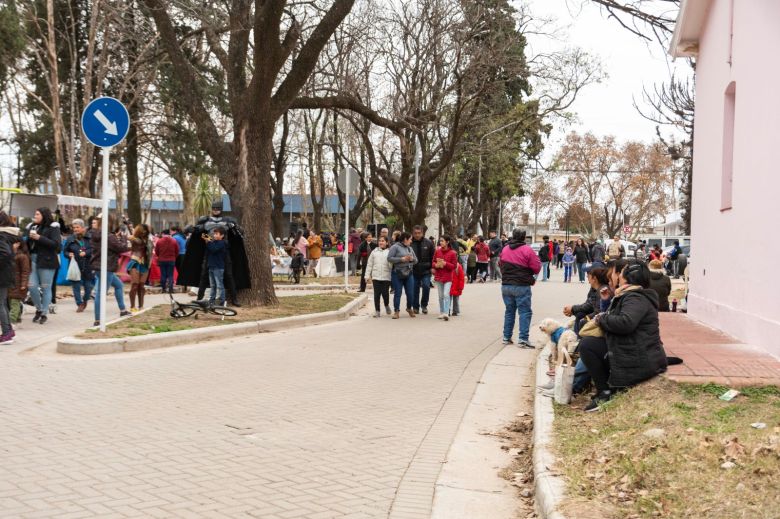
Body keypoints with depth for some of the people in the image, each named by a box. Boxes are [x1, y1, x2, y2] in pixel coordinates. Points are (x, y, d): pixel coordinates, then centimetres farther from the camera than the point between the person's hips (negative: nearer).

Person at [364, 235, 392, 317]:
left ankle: (387, 305, 28)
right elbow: (369, 264, 11)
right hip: (376, 276, 2)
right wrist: (368, 275, 6)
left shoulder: (389, 252, 2)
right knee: (377, 294, 1)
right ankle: (377, 310, 11)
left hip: (386, 276, -2)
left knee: (385, 293, -2)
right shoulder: (374, 252, 9)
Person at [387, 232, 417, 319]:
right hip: (397, 274, -6)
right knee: (397, 293, 0)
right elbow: (389, 258, -14)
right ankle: (396, 311, 9)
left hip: (409, 274, 6)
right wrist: (402, 259, -16)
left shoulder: (410, 248, 16)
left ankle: (409, 308, 27)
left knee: (410, 293, 6)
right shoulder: (395, 247, -6)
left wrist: (412, 259, -4)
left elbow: (416, 260, 20)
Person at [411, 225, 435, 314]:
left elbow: (433, 256, 5)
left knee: (426, 286, -9)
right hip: (413, 271, 0)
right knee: (415, 289, 6)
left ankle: (424, 305, 10)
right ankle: (415, 307, 20)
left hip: (425, 271, 0)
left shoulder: (428, 243, -1)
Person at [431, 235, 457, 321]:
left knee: (446, 294, -16)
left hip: (448, 278, -4)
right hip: (438, 277, 4)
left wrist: (445, 263, -18)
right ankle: (441, 312, 21)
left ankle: (446, 313, -17)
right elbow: (433, 262, 12)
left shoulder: (452, 253, -7)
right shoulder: (437, 251, 4)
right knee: (440, 296, 11)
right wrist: (436, 265, -10)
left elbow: (454, 266, -6)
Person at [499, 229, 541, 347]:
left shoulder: (505, 249, 6)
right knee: (525, 312, -1)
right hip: (522, 286, -5)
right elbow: (537, 267, -9)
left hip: (506, 285, 5)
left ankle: (506, 337, 17)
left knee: (509, 311, 15)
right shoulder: (527, 250, -10)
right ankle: (523, 339, -8)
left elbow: (500, 264, 16)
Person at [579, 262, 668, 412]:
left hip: (639, 363, -11)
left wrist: (602, 318, -17)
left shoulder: (635, 298, -16)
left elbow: (625, 322, -33)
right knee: (588, 343, 21)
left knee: (587, 345, -12)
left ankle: (605, 393, -7)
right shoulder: (633, 296, 18)